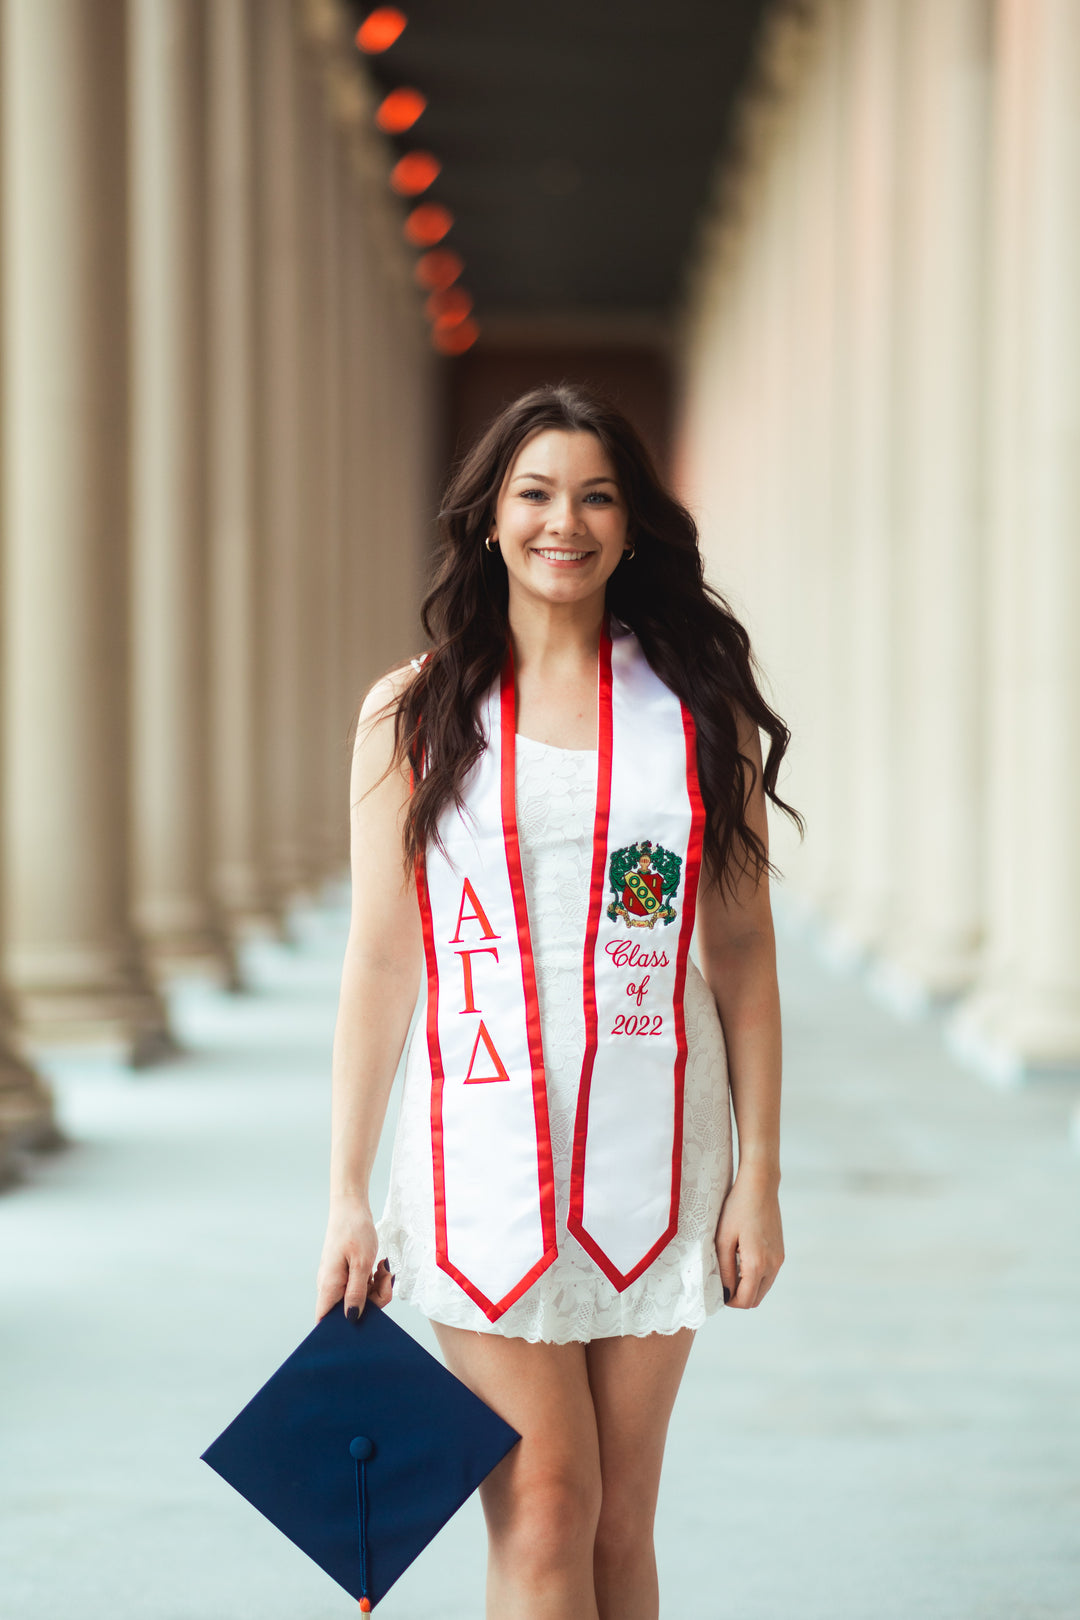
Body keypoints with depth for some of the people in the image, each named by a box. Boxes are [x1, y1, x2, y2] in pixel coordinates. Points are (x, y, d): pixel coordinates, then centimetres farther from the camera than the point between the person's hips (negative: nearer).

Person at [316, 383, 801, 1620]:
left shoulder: (700, 706, 5)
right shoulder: (414, 715, 2)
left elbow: (741, 951, 6)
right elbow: (380, 962, 2)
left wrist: (760, 1176, 2)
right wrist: (348, 1196, 0)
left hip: (658, 1146, 2)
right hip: (484, 1145, -2)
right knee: (543, 1511, -7)